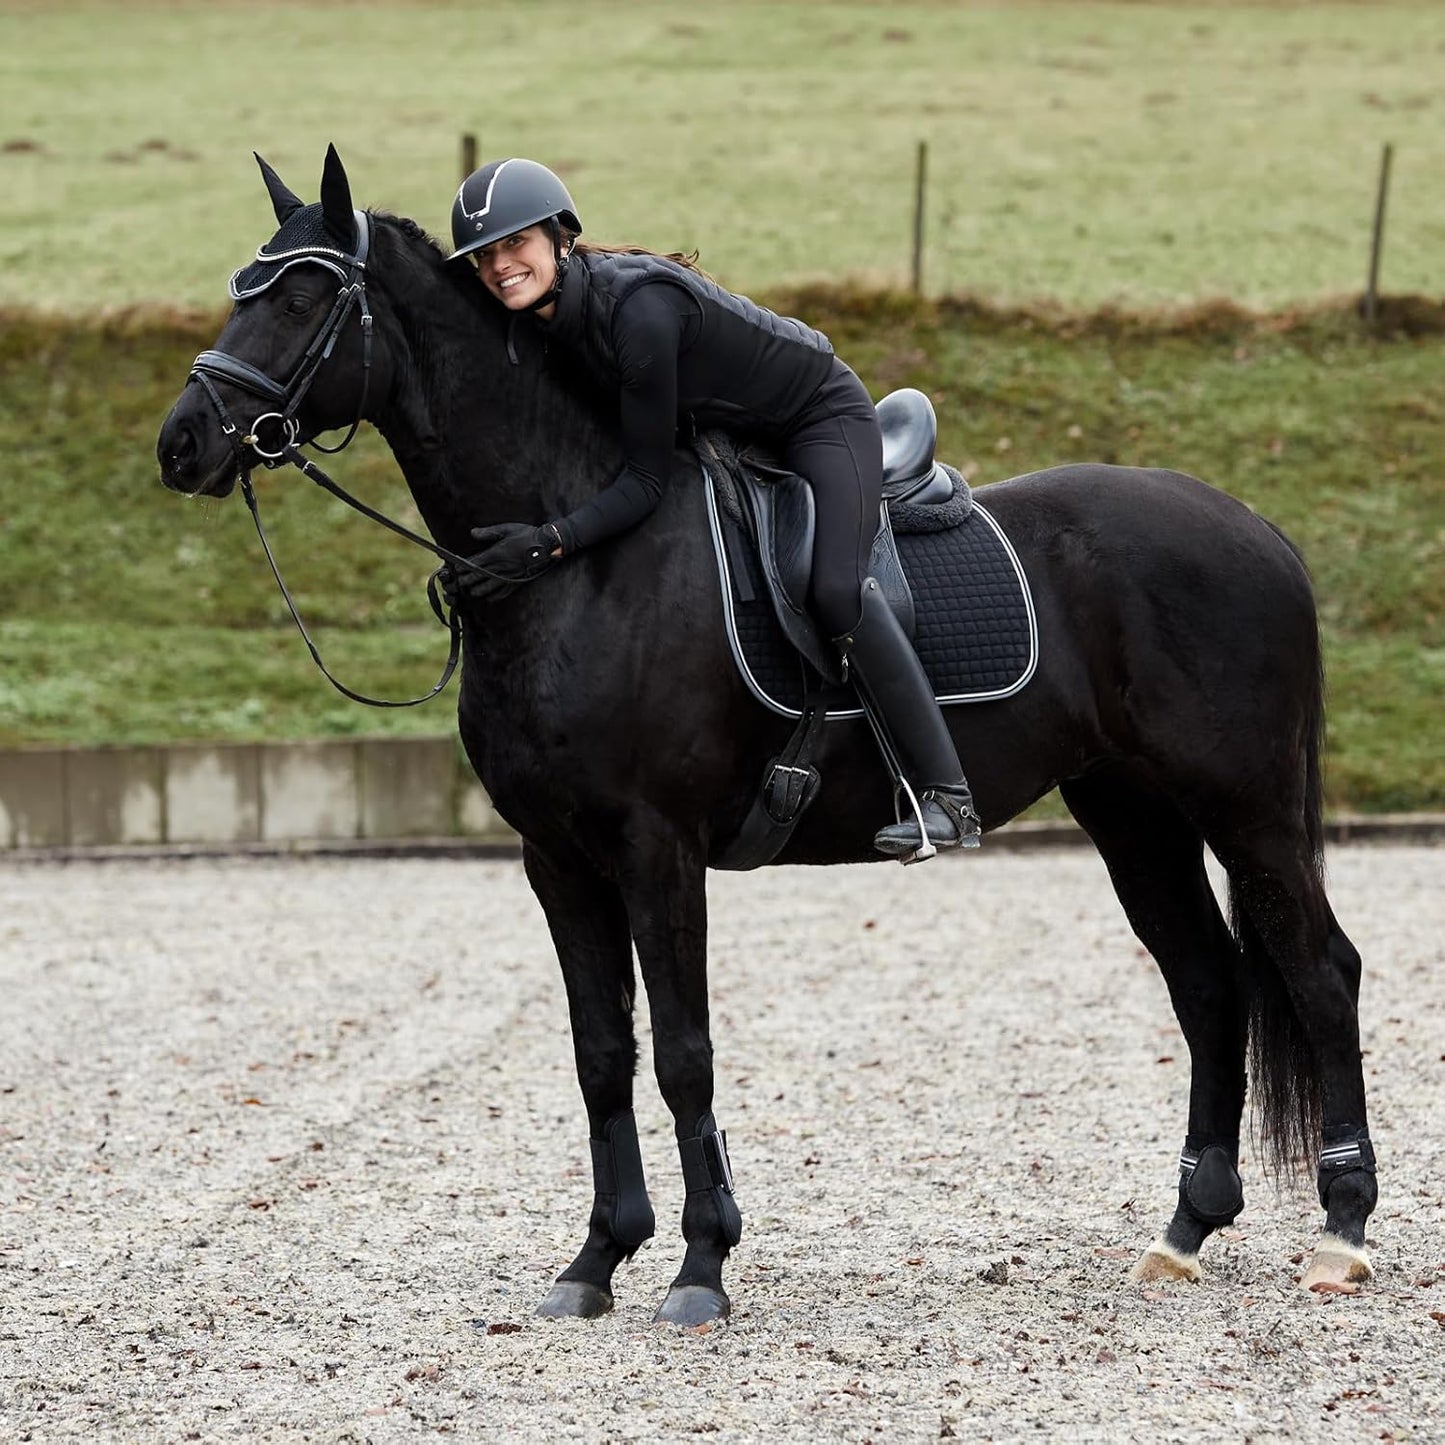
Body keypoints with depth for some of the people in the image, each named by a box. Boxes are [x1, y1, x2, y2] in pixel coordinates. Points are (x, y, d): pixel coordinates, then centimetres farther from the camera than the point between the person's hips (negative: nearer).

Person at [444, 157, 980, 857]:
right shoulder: (541, 315, -11)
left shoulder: (638, 306, -36)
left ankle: (946, 797, -23)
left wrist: (550, 542, -44)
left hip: (821, 418, -9)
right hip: (730, 435, 9)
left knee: (836, 589, -26)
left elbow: (647, 479, -34)